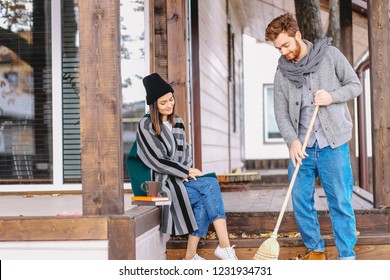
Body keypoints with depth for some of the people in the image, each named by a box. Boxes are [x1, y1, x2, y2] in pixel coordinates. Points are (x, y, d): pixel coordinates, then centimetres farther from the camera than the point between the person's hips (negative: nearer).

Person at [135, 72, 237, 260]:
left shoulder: (177, 122, 14)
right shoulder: (146, 126, -6)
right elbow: (157, 160, -10)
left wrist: (188, 171, -4)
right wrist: (187, 171, -11)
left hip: (181, 177, 6)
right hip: (162, 180, -6)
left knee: (203, 201, -25)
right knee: (210, 185, -25)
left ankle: (190, 256, -18)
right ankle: (225, 247, -26)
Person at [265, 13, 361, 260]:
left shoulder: (330, 54, 0)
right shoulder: (282, 72, 6)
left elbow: (355, 85, 5)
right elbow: (281, 113, 3)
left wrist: (332, 97, -14)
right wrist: (292, 141, -12)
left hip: (333, 144, -3)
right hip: (301, 147, 3)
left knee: (341, 201, 0)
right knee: (301, 201, 6)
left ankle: (347, 257, 10)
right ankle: (315, 250, 25)